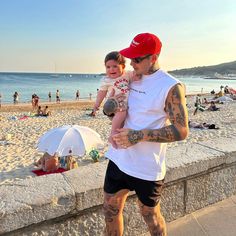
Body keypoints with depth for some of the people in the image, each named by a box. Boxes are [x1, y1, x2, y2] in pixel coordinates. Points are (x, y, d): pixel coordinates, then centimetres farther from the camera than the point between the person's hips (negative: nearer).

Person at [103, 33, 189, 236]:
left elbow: (181, 131, -17)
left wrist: (139, 135, -25)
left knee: (150, 215, 17)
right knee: (110, 209, 19)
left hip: (146, 167, -6)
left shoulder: (171, 87, -14)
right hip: (119, 158, 6)